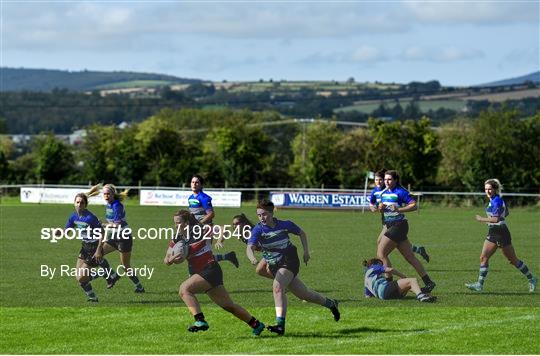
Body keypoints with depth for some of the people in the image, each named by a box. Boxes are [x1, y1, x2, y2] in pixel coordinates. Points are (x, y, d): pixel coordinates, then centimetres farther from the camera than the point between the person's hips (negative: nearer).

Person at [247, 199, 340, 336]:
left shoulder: (285, 225, -7)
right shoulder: (258, 230, -10)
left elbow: (301, 233, 12)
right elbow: (250, 247, -26)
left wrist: (306, 251, 4)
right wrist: (252, 258, -48)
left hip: (289, 261, -3)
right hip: (274, 266, 3)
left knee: (277, 287, -29)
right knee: (304, 294, 13)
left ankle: (280, 324, -35)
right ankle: (331, 304, 38)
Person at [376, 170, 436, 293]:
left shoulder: (400, 192, -11)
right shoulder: (384, 193, 13)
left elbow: (414, 205, -16)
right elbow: (383, 211, 22)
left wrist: (399, 209, -26)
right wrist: (381, 208, -1)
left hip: (398, 226, -9)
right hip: (390, 226, 9)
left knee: (381, 254, -10)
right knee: (410, 257, 8)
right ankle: (428, 282, 10)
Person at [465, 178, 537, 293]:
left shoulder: (497, 201, -19)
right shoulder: (492, 200, 10)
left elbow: (496, 219, -27)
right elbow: (506, 212, 23)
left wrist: (482, 219, -17)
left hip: (501, 235, -9)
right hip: (492, 234, 9)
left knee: (513, 260, 2)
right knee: (483, 257, -1)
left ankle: (531, 279, 15)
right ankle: (480, 284, -2)